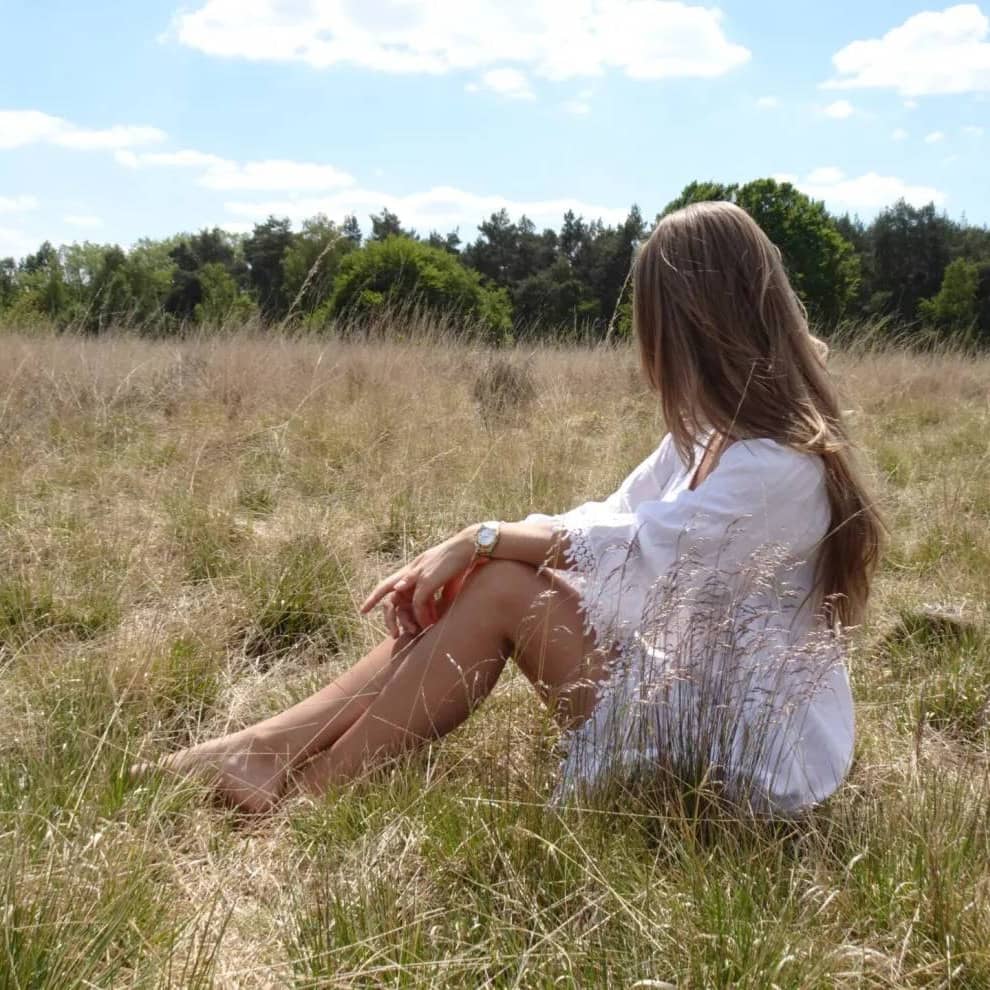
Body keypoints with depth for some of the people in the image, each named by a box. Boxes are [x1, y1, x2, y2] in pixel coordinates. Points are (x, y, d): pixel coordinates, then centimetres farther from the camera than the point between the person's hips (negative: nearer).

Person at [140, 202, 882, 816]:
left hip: (738, 750, -8)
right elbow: (607, 522, 3)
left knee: (502, 590, -19)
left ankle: (303, 792, -10)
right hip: (688, 687, 9)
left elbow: (627, 548, -25)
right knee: (486, 577, -7)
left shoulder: (779, 466, -22)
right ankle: (268, 747, -8)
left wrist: (479, 540, -13)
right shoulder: (717, 433, 8)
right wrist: (458, 558, -10)